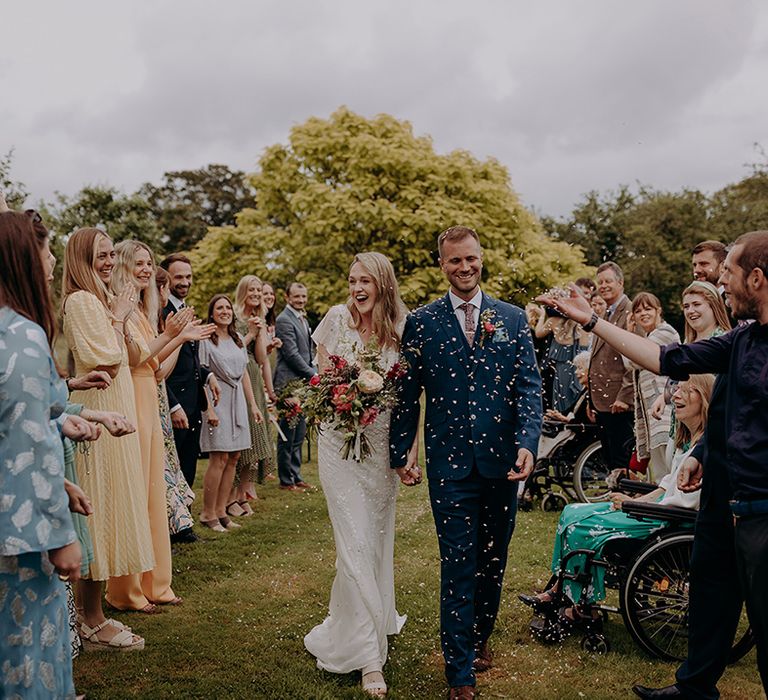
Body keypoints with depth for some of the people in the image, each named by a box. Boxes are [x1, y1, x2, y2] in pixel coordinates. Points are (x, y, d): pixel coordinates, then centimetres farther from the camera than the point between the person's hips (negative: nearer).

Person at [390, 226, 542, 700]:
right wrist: (401, 452, 3)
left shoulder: (513, 319, 5)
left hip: (502, 461, 2)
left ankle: (480, 638, 38)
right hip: (449, 462, -2)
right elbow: (408, 392, 4)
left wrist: (528, 443, -13)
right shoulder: (421, 323, 1)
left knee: (493, 560, 16)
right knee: (458, 566, 0)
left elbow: (530, 386, 0)